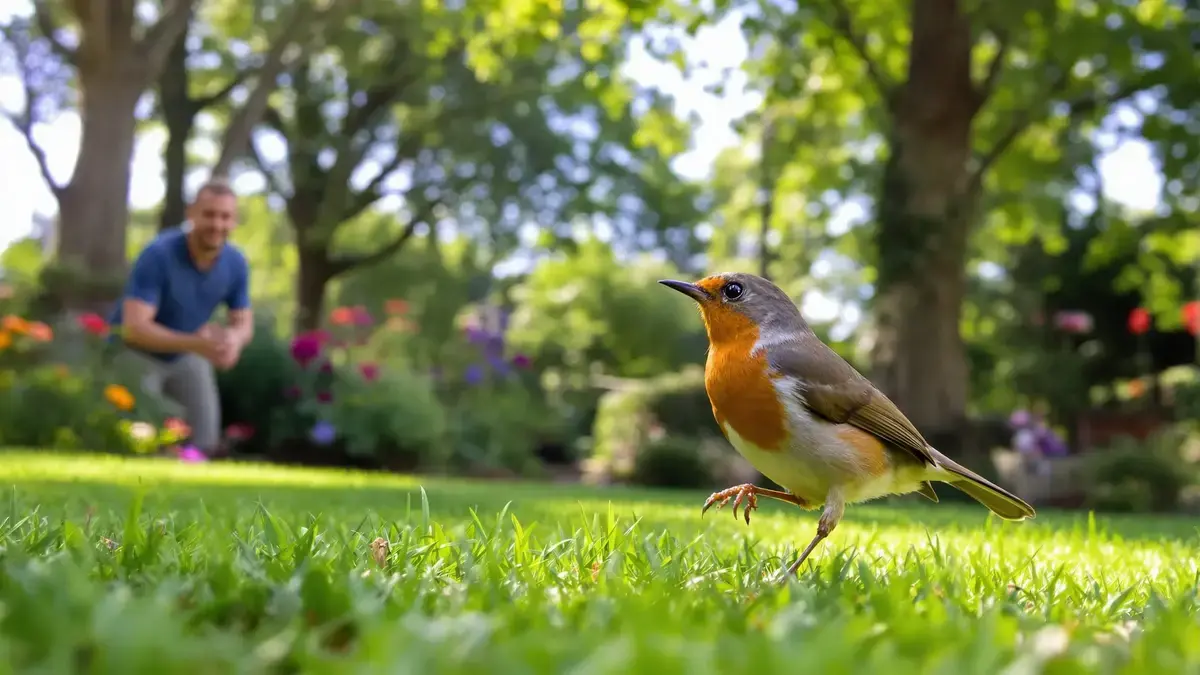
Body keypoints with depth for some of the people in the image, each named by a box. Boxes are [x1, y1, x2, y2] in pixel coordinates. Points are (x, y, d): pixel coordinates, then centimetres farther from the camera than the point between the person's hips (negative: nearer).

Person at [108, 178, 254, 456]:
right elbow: (134, 328, -36)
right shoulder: (158, 255, -31)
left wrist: (233, 339, -32)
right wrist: (197, 344, -48)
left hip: (187, 357, 5)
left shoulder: (236, 262, -15)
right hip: (136, 352, -5)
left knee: (204, 441, 1)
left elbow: (243, 322, -5)